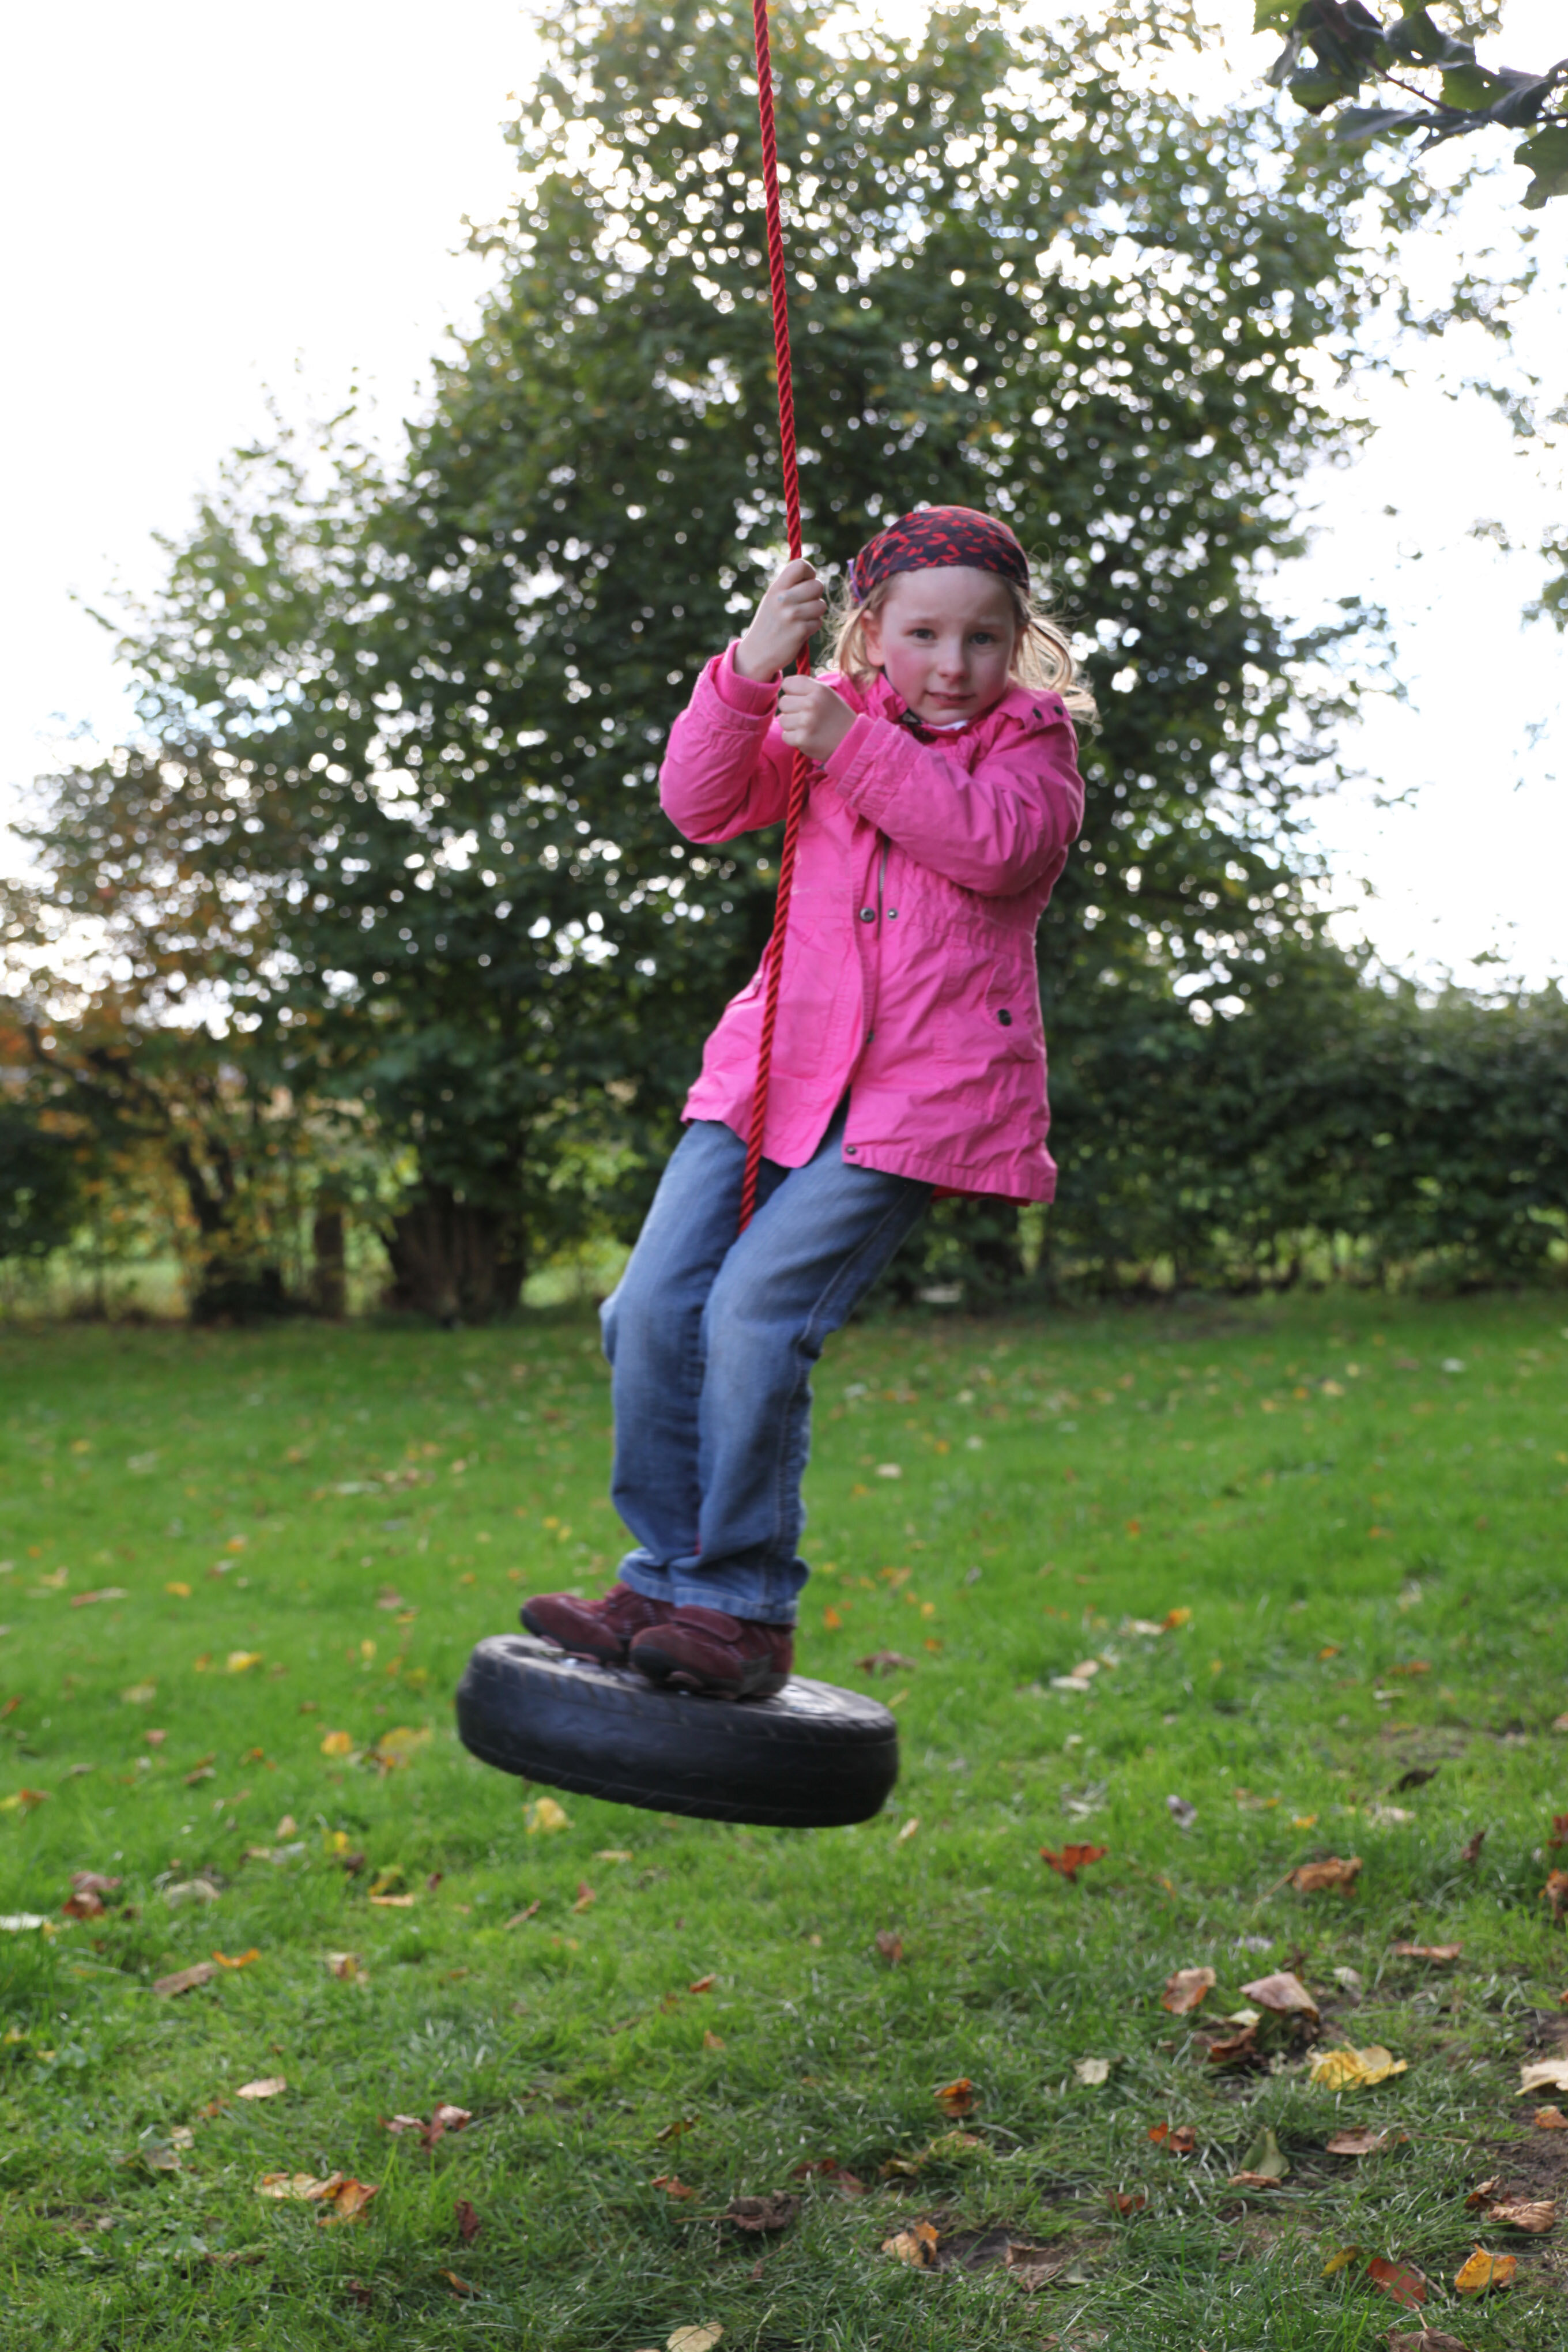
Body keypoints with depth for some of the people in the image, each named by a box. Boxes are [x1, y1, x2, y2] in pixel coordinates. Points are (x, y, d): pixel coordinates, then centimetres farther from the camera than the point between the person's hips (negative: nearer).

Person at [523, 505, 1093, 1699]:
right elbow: (702, 805, 1)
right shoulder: (823, 714, 15)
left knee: (758, 1314, -17)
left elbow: (1000, 841, -14)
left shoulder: (1032, 742, 7)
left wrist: (855, 748, -16)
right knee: (654, 1307, -5)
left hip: (925, 1087, -4)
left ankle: (747, 1607, -3)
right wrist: (748, 674, -13)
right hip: (778, 1062, 5)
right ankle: (666, 1579, 11)